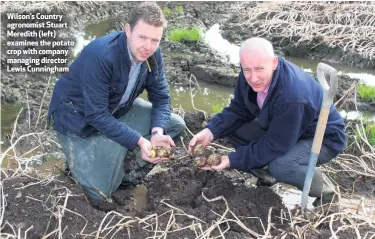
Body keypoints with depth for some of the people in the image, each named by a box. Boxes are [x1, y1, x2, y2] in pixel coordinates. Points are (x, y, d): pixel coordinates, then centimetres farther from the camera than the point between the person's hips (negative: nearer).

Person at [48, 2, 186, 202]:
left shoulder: (152, 54, -13)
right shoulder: (100, 56, -33)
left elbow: (161, 97, -6)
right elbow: (96, 115, -32)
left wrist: (157, 132, -25)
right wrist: (139, 141, -35)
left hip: (117, 109, 7)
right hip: (78, 118, -6)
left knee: (175, 125, -4)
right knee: (102, 191, -15)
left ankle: (124, 171, 3)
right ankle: (82, 157, 16)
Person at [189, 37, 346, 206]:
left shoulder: (291, 97, -39)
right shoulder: (251, 75, -16)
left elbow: (274, 146, -31)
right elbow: (238, 109, -5)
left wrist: (232, 160, -28)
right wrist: (211, 131, -22)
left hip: (323, 137, -7)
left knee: (280, 166, -36)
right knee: (233, 129, -10)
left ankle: (323, 188, -5)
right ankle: (266, 173, 9)